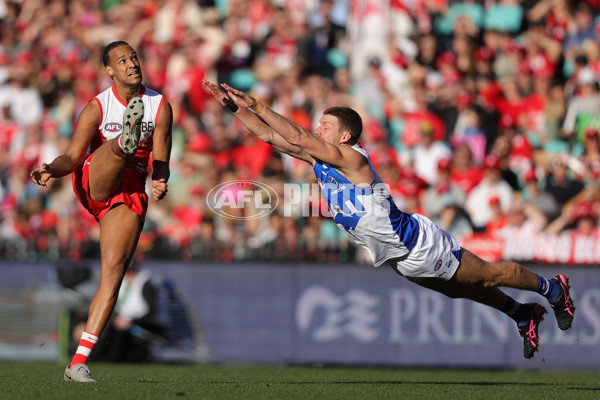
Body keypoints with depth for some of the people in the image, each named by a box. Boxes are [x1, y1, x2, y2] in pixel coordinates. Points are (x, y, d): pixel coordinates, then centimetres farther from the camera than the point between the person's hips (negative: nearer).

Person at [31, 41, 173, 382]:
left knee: (113, 275, -12)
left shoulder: (161, 107, 4)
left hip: (131, 194, 1)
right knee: (117, 147, -32)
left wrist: (160, 181, -21)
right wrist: (51, 170, -29)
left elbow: (161, 163, 2)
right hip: (94, 181, -1)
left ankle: (79, 362, -12)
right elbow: (72, 157, -6)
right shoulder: (97, 108, 0)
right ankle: (127, 138, -74)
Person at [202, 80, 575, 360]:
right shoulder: (317, 156, -5)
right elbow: (272, 135, -5)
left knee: (487, 276, 8)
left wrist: (256, 105, -36)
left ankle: (553, 289, 29)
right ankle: (525, 316, 41)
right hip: (395, 257, 8)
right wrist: (236, 106, -14)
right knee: (456, 289, 23)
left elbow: (298, 138, -39)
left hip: (418, 242, -8)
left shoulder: (351, 158, -29)